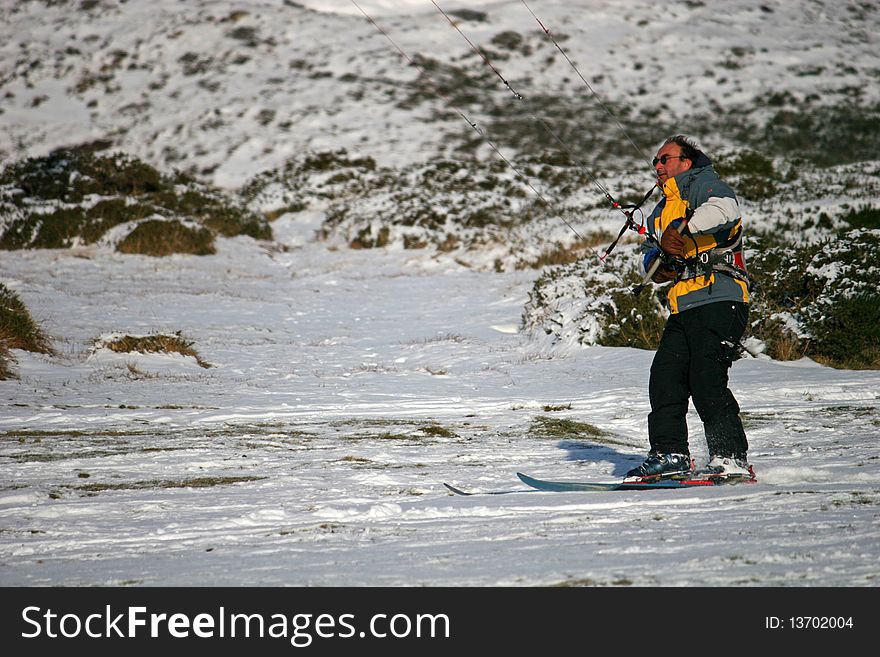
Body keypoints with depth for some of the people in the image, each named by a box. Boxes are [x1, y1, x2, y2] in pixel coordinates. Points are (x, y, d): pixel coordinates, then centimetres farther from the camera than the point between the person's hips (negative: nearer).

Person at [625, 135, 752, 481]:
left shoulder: (703, 184, 1)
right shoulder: (662, 210, 28)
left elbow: (725, 209, -22)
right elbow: (649, 256, 23)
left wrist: (681, 228, -30)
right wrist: (657, 263, -1)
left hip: (719, 299, -9)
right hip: (683, 309, 9)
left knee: (706, 379, -16)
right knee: (664, 378, 1)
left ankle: (732, 459, -15)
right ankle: (670, 454, 8)